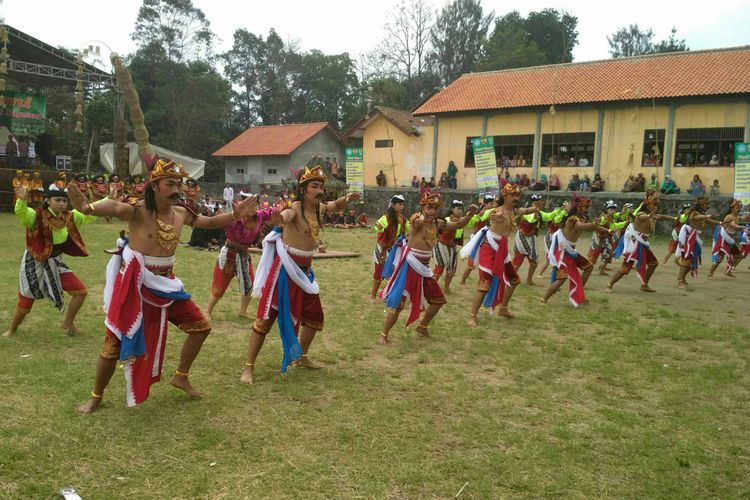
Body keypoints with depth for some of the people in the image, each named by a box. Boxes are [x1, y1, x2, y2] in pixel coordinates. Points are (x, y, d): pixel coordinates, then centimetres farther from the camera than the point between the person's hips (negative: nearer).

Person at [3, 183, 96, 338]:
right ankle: (12, 329, 40)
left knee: (81, 291, 1)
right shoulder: (36, 216, -23)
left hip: (55, 262, 5)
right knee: (25, 303, 8)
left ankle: (68, 323, 24)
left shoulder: (69, 217, -7)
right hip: (34, 264, -5)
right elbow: (21, 214, -43)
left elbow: (90, 215, -3)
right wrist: (22, 200, -65)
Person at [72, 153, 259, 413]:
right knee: (114, 343, 1)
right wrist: (88, 208, -64)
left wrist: (235, 215, 3)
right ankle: (96, 397, 26)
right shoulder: (138, 209, -21)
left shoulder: (180, 212, -1)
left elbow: (208, 222, 15)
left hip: (164, 283, 7)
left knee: (201, 327, 10)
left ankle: (180, 377, 30)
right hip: (134, 285, -6)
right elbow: (115, 208, -43)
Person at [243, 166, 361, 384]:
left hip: (304, 270, 8)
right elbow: (283, 217, -44)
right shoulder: (295, 208, -20)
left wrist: (347, 198, 4)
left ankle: (301, 357, 36)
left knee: (314, 315, 16)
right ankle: (249, 368, 4)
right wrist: (280, 217, -68)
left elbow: (335, 205, 25)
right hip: (285, 268, -8)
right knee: (266, 317, -5)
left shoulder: (318, 208, 4)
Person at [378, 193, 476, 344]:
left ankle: (422, 326, 35)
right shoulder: (416, 218, -15)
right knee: (398, 300, -9)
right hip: (410, 265, -7)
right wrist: (426, 216, -64)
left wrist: (470, 214, -9)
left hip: (424, 266, 8)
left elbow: (458, 225, 11)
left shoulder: (437, 223, 5)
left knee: (438, 299, 15)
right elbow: (418, 222, -40)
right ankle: (383, 334, 2)